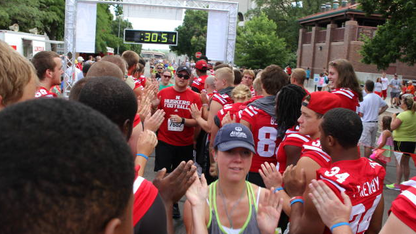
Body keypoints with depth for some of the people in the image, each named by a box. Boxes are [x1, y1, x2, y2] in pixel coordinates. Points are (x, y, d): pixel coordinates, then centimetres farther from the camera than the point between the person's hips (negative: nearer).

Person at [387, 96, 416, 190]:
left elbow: (393, 127, -19)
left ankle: (397, 184, 3)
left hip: (401, 141, -7)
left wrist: (393, 118, -4)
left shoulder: (402, 115, -18)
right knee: (406, 163, 17)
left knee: (399, 163, 0)